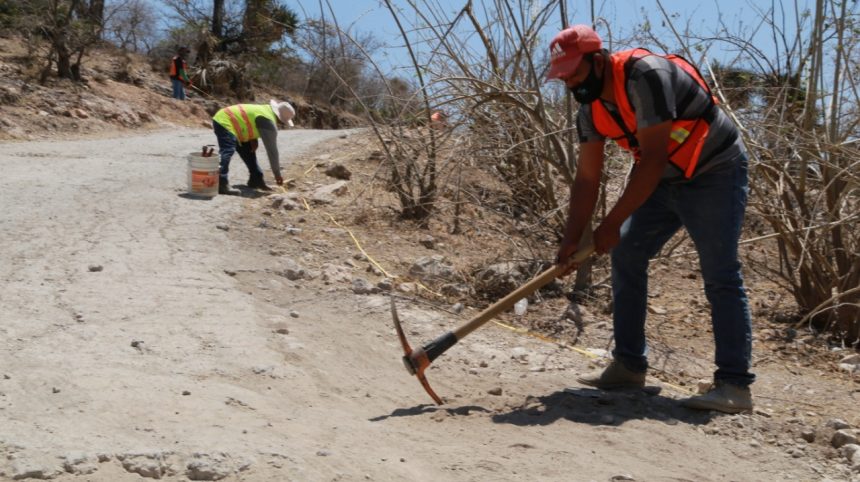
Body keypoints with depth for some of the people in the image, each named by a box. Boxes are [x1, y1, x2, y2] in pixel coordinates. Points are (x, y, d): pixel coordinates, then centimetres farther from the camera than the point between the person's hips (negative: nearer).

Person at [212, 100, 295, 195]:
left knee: (248, 151, 16)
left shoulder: (266, 109, 11)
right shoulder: (269, 123, -17)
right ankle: (221, 185, -38)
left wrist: (253, 139, 4)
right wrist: (277, 174, -9)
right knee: (228, 151, -26)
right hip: (224, 122, -11)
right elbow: (272, 149, -15)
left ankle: (256, 180, 24)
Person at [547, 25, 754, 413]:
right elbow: (586, 180, -1)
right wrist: (571, 239, -11)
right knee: (625, 256, 4)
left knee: (721, 277, -13)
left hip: (715, 173, -8)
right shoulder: (591, 110, -3)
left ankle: (735, 385, -10)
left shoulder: (645, 76, -28)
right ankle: (629, 366, 11)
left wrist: (612, 223, -29)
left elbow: (652, 160, -31)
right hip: (664, 179, 8)